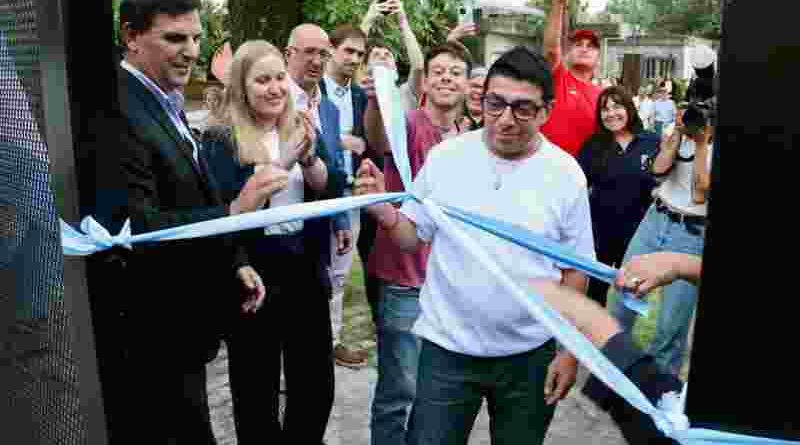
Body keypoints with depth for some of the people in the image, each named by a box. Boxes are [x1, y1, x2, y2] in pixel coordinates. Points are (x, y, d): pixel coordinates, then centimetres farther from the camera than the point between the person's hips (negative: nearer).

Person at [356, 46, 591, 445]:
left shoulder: (566, 174, -6)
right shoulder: (445, 156, -7)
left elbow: (575, 269, 1)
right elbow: (413, 238, 1)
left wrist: (569, 350, 0)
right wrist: (384, 213, -20)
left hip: (530, 353, 1)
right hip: (447, 348, 0)